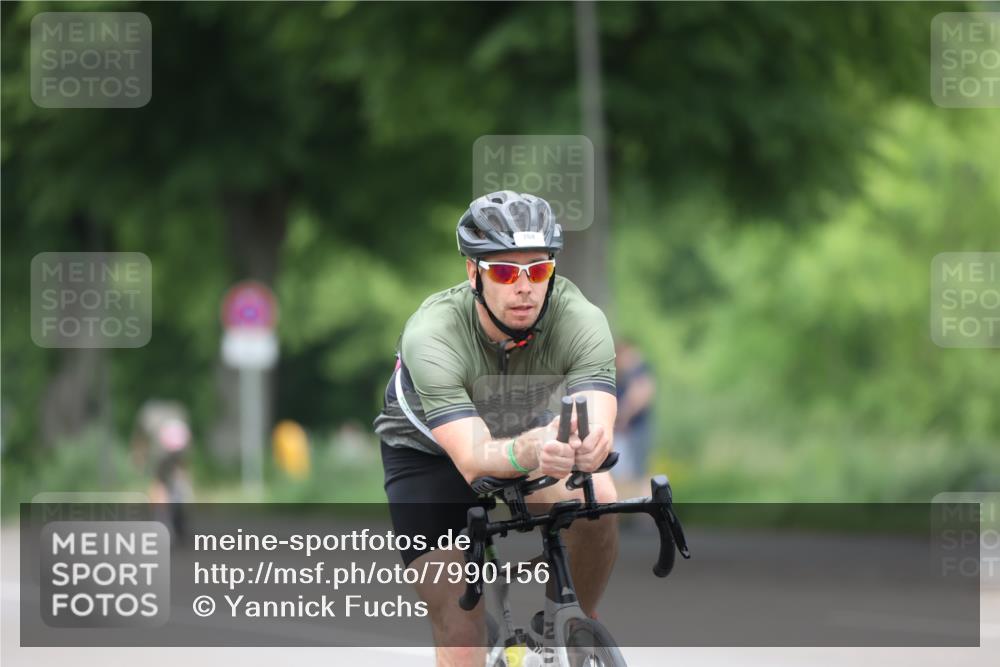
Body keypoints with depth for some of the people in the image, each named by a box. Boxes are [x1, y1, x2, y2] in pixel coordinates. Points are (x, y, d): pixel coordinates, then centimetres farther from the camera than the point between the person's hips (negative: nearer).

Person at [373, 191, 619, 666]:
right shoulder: (432, 334, -37)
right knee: (459, 627, -14)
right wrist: (530, 450, -69)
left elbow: (600, 428, -44)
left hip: (530, 429, 2)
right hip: (429, 451, -2)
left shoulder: (580, 320, -31)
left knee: (596, 499, -29)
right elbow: (473, 460, -47)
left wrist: (585, 443, -69)